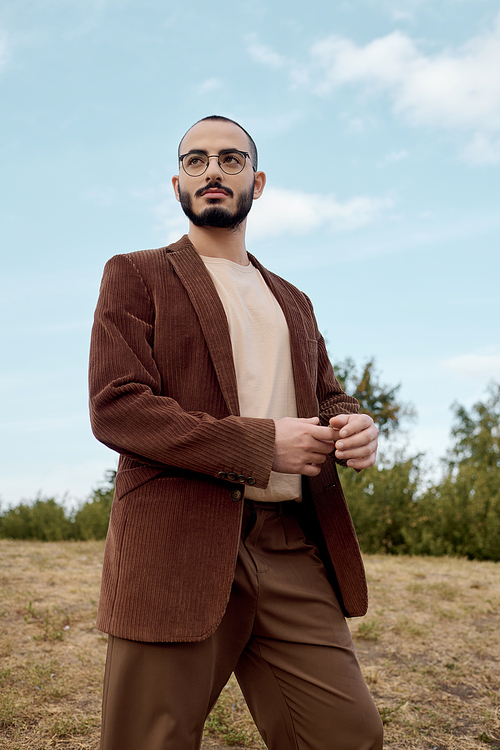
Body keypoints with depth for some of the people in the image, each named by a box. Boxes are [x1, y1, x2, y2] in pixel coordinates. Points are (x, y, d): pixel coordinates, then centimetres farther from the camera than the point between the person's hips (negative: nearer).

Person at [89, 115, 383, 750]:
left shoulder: (292, 302, 23)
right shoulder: (136, 276, 6)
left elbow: (327, 398, 24)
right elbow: (115, 408, -7)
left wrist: (355, 429, -3)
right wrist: (259, 443, -15)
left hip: (294, 554, 5)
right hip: (178, 551, -4)